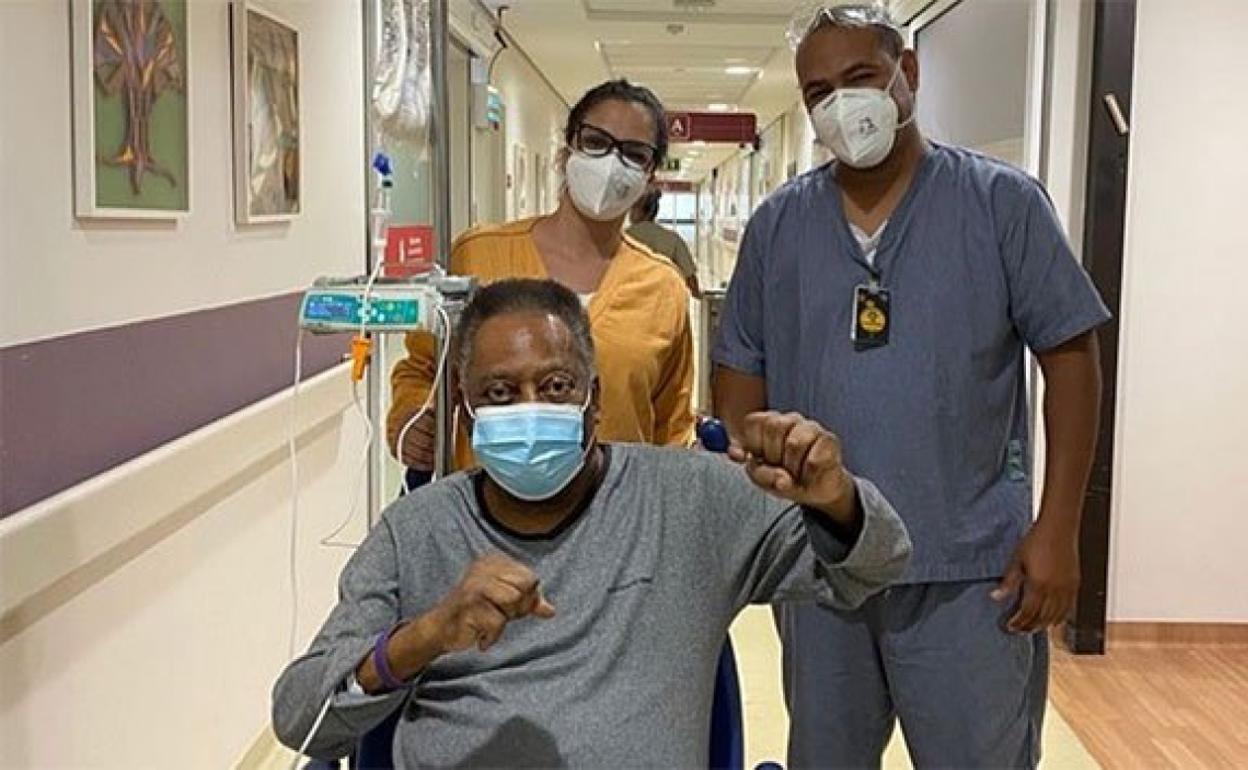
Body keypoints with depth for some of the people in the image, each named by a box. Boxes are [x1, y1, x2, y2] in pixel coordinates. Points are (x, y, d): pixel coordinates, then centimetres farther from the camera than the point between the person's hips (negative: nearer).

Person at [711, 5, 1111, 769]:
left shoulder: (1003, 201, -5)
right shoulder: (777, 224, 4)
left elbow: (1071, 357, -5)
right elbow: (741, 372, 9)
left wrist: (1057, 529, -10)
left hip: (969, 569, -3)